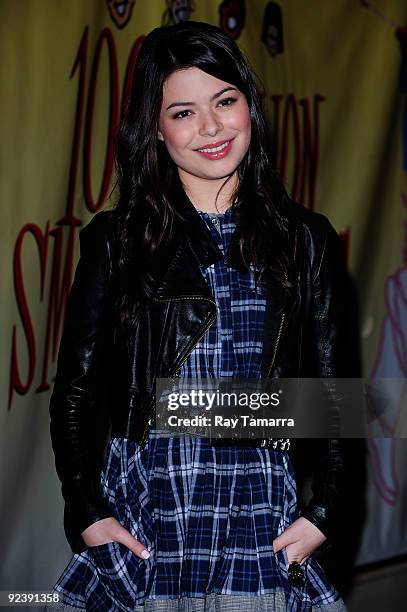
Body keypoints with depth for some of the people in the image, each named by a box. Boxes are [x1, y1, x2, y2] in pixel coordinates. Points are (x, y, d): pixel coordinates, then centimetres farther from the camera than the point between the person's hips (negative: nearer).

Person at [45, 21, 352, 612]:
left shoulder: (306, 240, 6)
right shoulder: (115, 240, 3)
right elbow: (74, 391, 4)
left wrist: (322, 512, -1)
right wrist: (85, 512, -6)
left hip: (259, 506, 1)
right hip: (140, 505, -1)